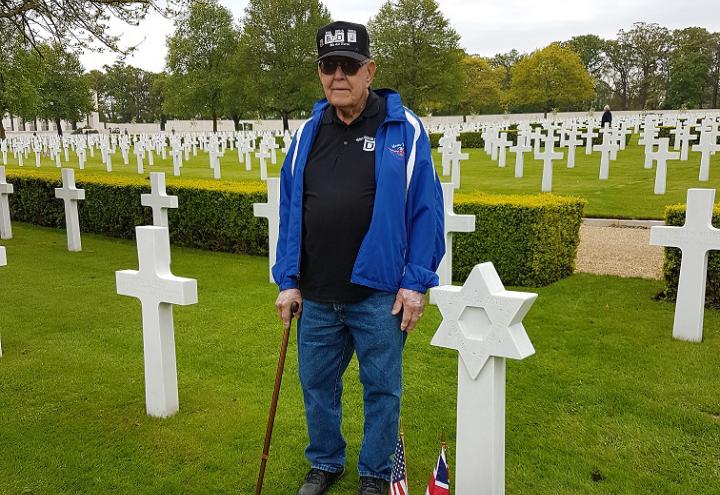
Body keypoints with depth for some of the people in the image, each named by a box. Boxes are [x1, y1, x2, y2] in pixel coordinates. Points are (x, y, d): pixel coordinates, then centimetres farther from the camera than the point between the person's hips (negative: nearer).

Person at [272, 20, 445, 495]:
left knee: (382, 389, 11)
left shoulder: (405, 129, -5)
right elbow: (289, 213, 9)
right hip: (316, 296, 4)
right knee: (317, 385, 17)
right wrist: (288, 280, 4)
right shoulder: (307, 134, 7)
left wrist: (416, 283, -11)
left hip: (379, 294, -4)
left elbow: (427, 211, -6)